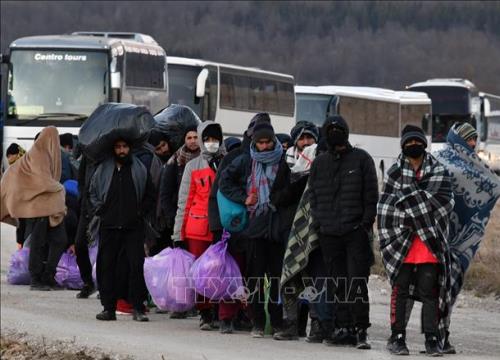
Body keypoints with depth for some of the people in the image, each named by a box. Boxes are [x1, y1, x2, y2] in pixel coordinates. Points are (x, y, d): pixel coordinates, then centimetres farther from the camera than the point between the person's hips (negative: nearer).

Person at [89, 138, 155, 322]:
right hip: (109, 226, 1)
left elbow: (150, 195, 14)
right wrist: (100, 210, 6)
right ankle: (108, 308, 6)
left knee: (137, 265, -7)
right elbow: (93, 192, 18)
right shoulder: (103, 169, 9)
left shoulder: (140, 170, 7)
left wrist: (141, 213, 3)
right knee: (106, 266, 1)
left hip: (133, 226, -1)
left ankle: (138, 308, -4)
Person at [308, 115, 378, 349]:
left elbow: (371, 195, 1)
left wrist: (366, 223, -7)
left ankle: (360, 330, -9)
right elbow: (313, 195, 19)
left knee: (357, 283, -10)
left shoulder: (361, 159, 4)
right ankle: (344, 328, 9)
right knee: (337, 284, 5)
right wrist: (318, 221, 6)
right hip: (329, 233, 4)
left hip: (356, 232, -4)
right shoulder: (320, 163, 16)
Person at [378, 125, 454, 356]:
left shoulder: (438, 171, 8)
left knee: (429, 291, 1)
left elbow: (443, 202, -3)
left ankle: (432, 339, 4)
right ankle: (397, 337, 7)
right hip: (402, 242, 0)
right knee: (400, 289, 2)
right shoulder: (395, 172, 7)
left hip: (430, 243, 0)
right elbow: (385, 208, 3)